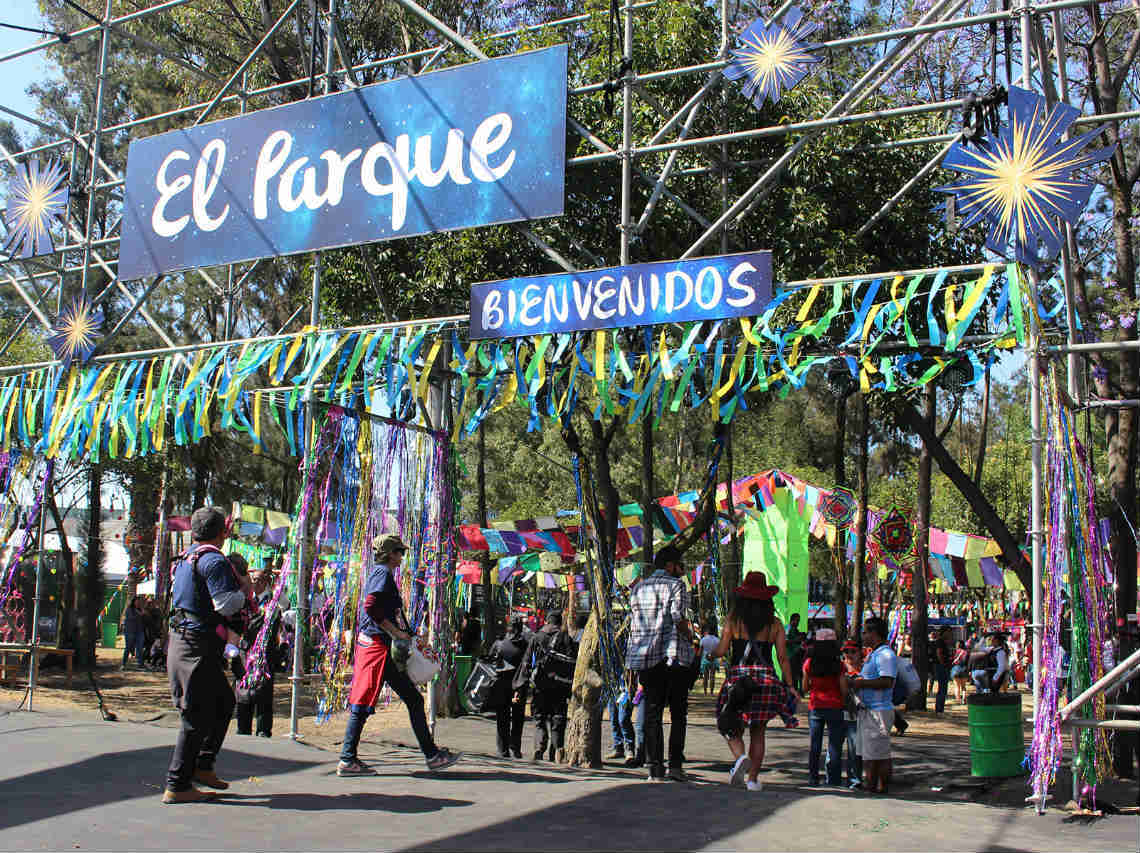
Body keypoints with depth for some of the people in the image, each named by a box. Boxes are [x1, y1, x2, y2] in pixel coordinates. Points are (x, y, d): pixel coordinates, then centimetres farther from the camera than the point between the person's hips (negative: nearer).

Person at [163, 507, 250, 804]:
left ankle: (202, 765, 22)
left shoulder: (186, 558, 15)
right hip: (198, 647, -10)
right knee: (197, 716, -4)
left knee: (224, 701, 19)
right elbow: (225, 604, -23)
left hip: (180, 639, 10)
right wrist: (243, 589, -3)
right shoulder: (214, 560, -14)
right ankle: (177, 787, 1)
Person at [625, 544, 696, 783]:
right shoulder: (675, 585, -3)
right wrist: (689, 635, 3)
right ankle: (675, 763, -3)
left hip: (645, 656, 5)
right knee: (678, 712, 4)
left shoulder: (638, 588, 15)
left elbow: (634, 623, 14)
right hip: (674, 656, -5)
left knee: (652, 712, 6)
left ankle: (655, 767, 2)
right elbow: (678, 617, -14)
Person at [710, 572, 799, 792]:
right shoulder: (774, 623, 6)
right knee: (758, 732, 11)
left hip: (738, 675, -1)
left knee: (733, 727, 9)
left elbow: (722, 650, -2)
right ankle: (752, 778, 8)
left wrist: (711, 652, 19)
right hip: (766, 678, 2)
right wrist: (789, 686, 9)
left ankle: (741, 757, -19)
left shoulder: (734, 620, 2)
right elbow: (783, 658, 3)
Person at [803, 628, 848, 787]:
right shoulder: (838, 665, -9)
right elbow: (844, 689, -7)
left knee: (814, 744, 12)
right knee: (834, 745, 5)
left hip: (815, 707, 2)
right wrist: (843, 702, 12)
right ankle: (833, 780, 5)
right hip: (834, 707, -2)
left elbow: (805, 688, 3)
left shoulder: (809, 663, -4)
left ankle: (813, 778, 15)